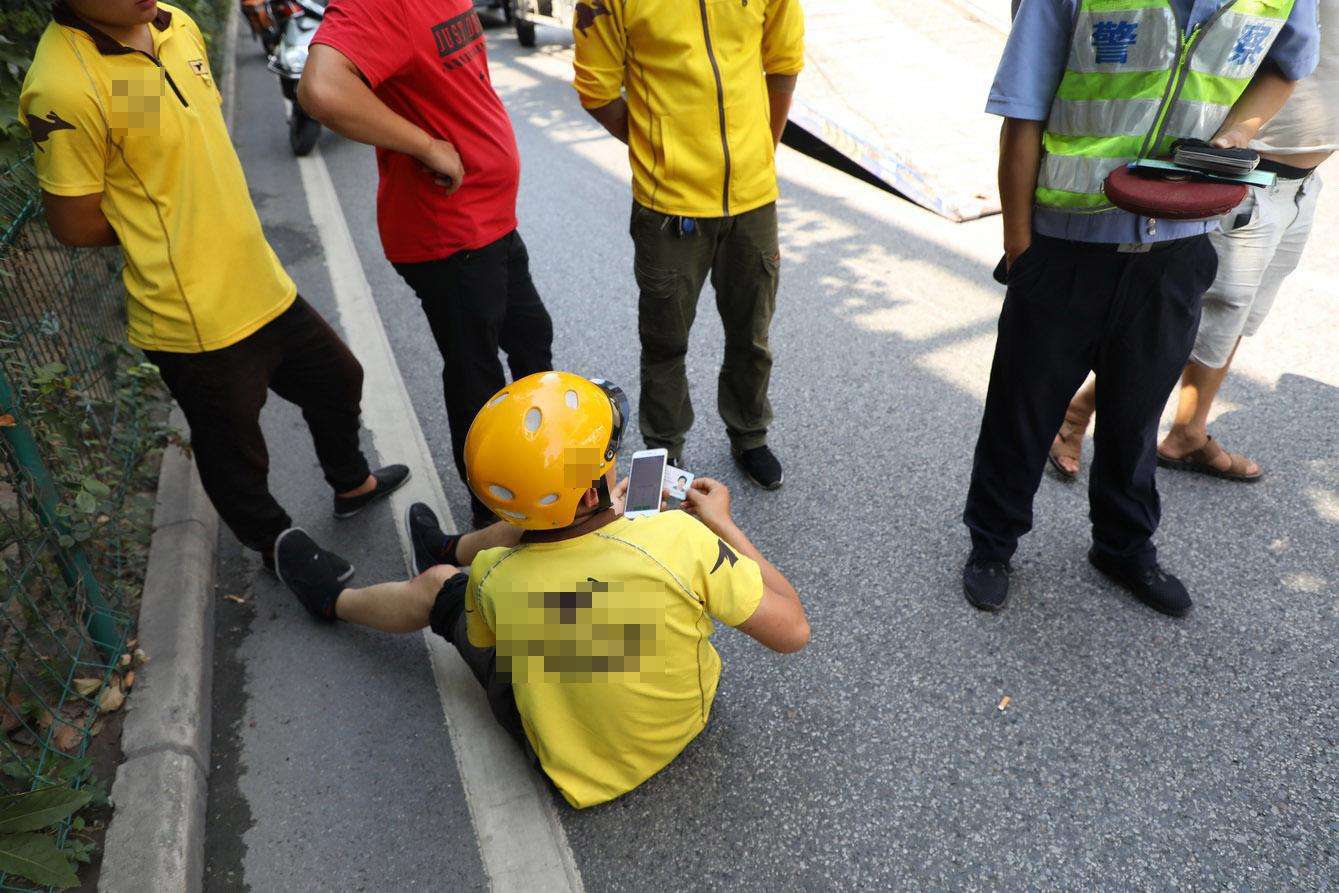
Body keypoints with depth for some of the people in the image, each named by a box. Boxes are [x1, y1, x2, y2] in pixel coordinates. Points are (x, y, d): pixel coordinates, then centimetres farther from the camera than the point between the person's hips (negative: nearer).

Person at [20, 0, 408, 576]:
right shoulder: (62, 87, -22)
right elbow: (75, 224, -15)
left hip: (261, 286, 8)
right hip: (195, 321, -8)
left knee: (337, 379, 24)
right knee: (235, 454, 13)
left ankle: (351, 483, 50)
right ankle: (277, 545, 40)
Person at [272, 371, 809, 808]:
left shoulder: (497, 583, -30)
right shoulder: (680, 539, -36)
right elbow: (792, 631, -24)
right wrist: (722, 524, -13)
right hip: (688, 716, 2)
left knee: (436, 586, 13)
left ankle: (333, 601, 47)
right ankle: (450, 549, 45)